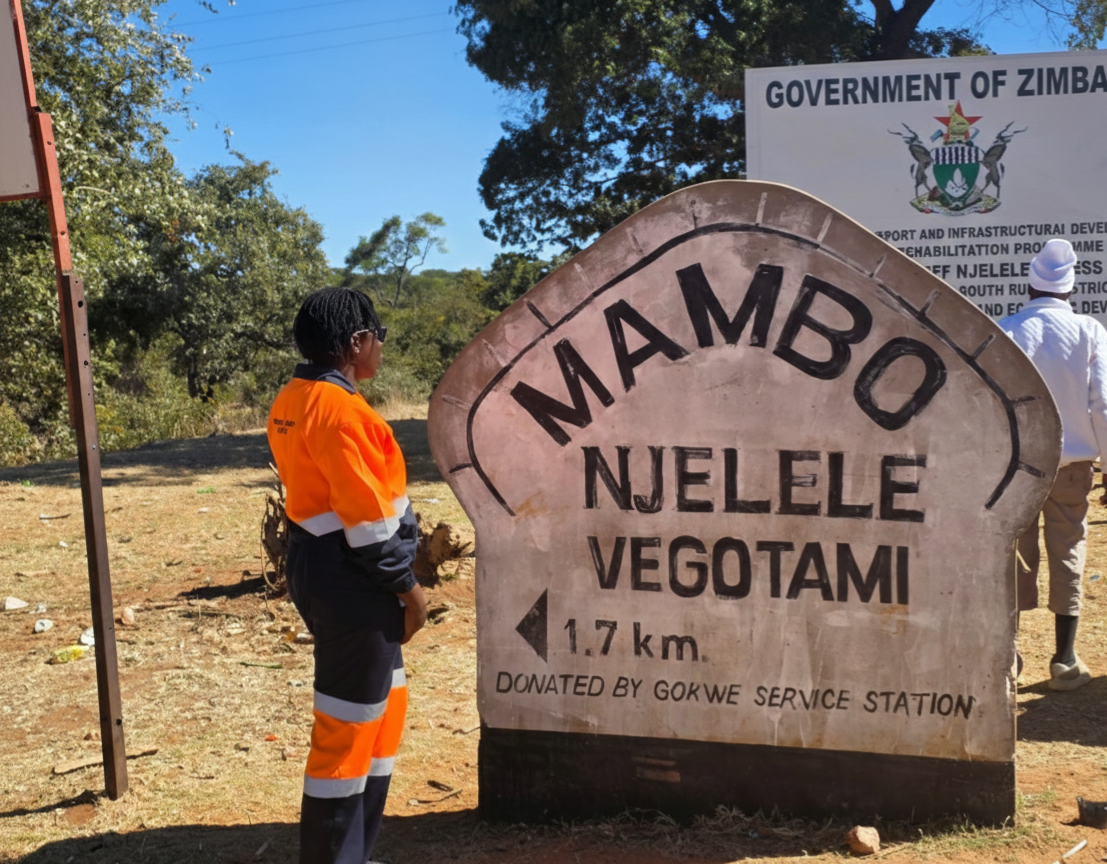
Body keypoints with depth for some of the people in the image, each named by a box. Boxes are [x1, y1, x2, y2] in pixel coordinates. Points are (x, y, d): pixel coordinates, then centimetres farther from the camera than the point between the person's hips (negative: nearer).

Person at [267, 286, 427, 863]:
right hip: (351, 579, -10)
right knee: (349, 725, 2)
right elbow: (367, 514, -21)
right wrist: (408, 586, -11)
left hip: (317, 565, 10)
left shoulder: (292, 401, 10)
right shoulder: (340, 408, -20)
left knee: (384, 702, 21)